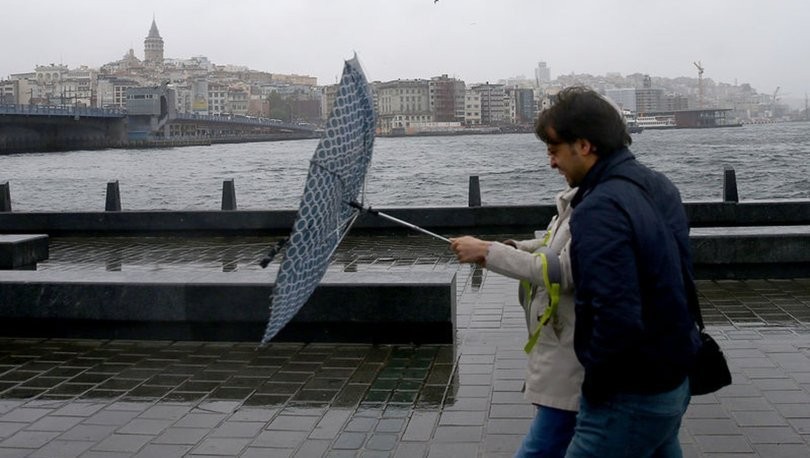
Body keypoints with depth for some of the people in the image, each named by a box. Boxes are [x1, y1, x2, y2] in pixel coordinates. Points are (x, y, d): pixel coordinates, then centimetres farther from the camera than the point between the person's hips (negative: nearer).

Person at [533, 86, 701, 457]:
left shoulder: (599, 211, -24)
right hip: (674, 381, 9)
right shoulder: (659, 186, 5)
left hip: (631, 398, -9)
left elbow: (618, 320, -31)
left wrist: (594, 384, -16)